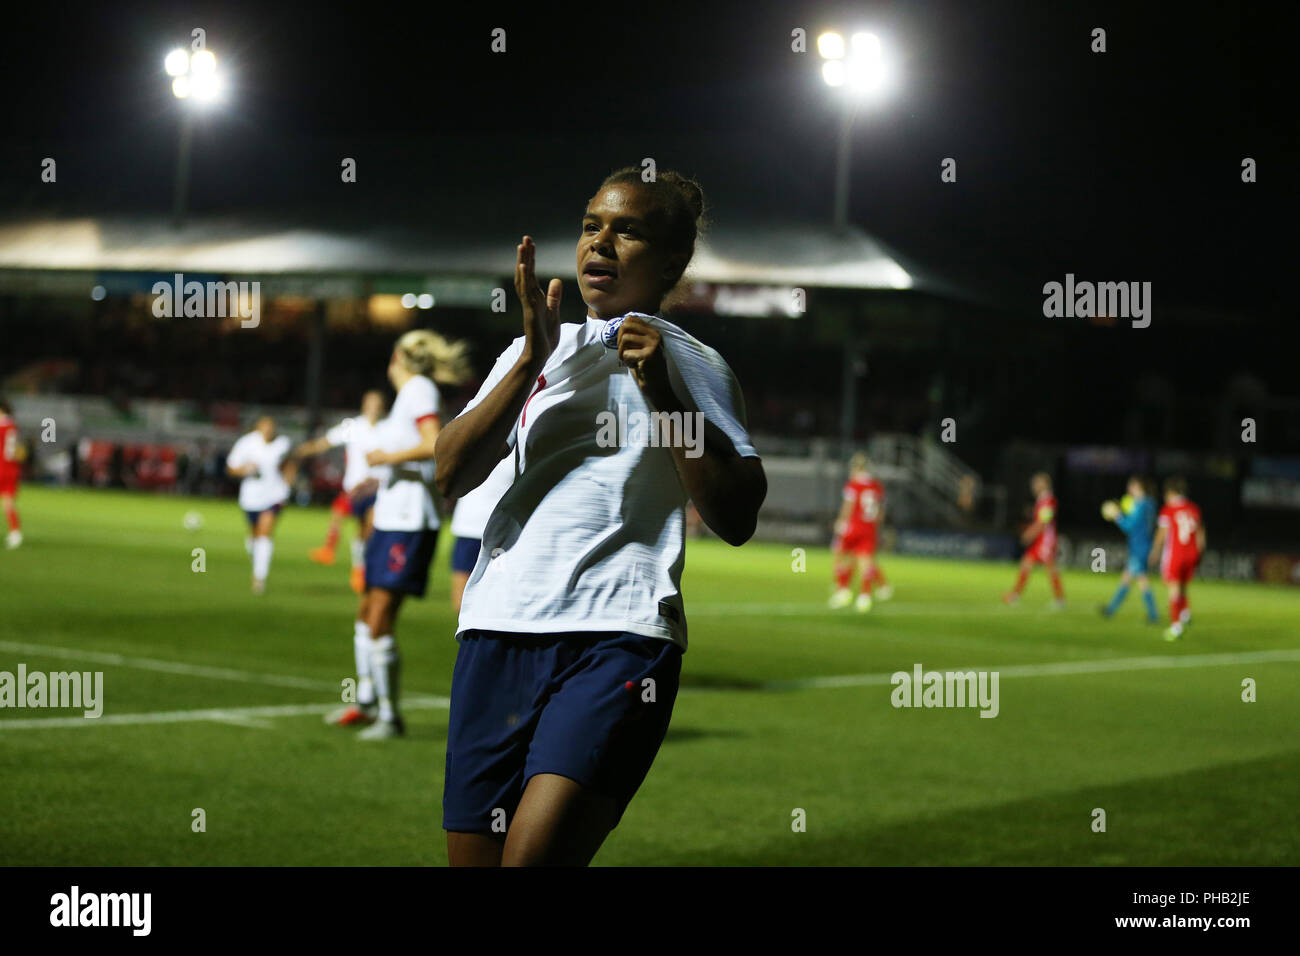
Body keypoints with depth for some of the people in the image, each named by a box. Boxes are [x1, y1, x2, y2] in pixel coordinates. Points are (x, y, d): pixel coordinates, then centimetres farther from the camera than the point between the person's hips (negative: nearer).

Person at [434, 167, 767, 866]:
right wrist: (533, 358, -4)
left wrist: (662, 394, -7)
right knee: (473, 856, 1)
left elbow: (734, 520, -1)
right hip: (498, 626, 4)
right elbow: (451, 474, 6)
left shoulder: (692, 365, 10)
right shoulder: (535, 350, 20)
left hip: (619, 632, -4)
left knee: (532, 854, -22)